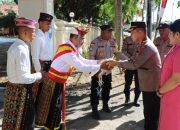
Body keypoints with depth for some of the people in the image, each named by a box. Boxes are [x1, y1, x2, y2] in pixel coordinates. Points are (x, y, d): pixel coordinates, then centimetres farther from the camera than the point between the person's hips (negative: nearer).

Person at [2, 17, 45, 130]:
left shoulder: (15, 46, 7)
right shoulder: (21, 50, -24)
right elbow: (23, 78, -26)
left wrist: (35, 76, 9)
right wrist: (39, 75, -13)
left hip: (14, 88, 9)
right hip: (20, 91, -9)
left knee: (13, 120, 20)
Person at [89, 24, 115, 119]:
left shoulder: (112, 42, 3)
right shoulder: (96, 42, -16)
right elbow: (91, 56, -17)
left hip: (108, 70, 6)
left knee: (107, 89, 18)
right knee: (95, 90, -3)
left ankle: (105, 105, 37)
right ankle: (94, 110, 6)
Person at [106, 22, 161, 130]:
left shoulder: (147, 46, -22)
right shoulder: (144, 45, 12)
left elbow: (134, 64, -26)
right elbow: (136, 62, 14)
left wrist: (116, 63, -16)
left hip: (152, 86, -10)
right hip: (149, 85, 10)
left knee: (151, 115, 1)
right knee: (149, 114, 20)